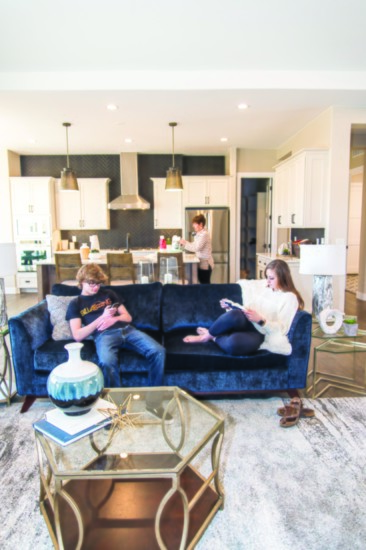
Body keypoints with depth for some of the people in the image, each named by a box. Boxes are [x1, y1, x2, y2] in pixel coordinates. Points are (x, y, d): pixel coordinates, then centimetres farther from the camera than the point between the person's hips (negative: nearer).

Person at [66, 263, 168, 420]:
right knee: (107, 362, -40)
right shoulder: (75, 304, 18)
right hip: (104, 335, -3)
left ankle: (154, 397, -11)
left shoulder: (108, 293, 27)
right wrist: (102, 318, -5)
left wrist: (114, 319, -1)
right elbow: (77, 336, 4)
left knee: (158, 351, -23)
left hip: (126, 329, 4)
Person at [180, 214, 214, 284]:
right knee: (202, 283, 14)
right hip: (202, 263, 9)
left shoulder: (204, 234, -18)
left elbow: (196, 248, -23)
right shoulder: (199, 234, 13)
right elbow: (194, 246, 14)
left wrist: (185, 243, -16)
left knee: (205, 284, -2)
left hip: (205, 264, -9)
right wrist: (185, 243, 1)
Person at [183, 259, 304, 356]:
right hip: (247, 323, 4)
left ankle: (210, 336, -8)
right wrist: (230, 306, -2)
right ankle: (209, 334, -11)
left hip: (259, 334, -4)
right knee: (234, 315, -36)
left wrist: (260, 320, -20)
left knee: (233, 344, -38)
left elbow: (281, 330, -8)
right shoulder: (262, 285, 13)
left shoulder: (290, 298, -2)